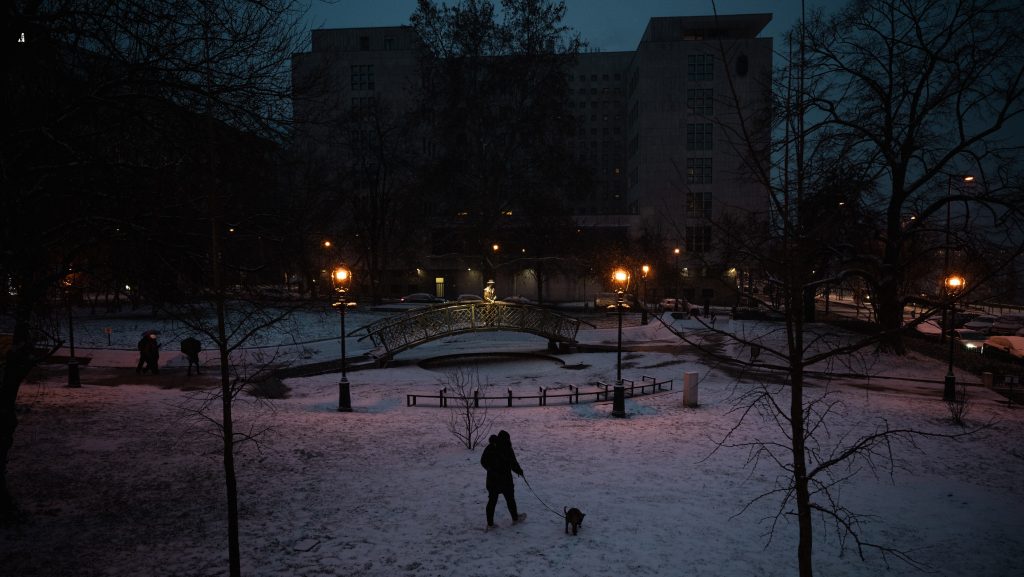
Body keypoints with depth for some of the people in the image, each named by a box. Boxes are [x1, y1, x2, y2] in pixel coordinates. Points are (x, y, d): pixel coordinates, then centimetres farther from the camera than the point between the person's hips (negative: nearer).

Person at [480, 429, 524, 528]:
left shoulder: (490, 447, -1)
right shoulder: (506, 448, -17)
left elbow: (483, 461, 9)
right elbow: (513, 463, -14)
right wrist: (519, 471, 5)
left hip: (492, 479, 4)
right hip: (505, 479, -4)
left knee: (492, 500, 10)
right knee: (510, 498, 14)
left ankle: (490, 522, 11)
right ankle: (515, 518, 31)